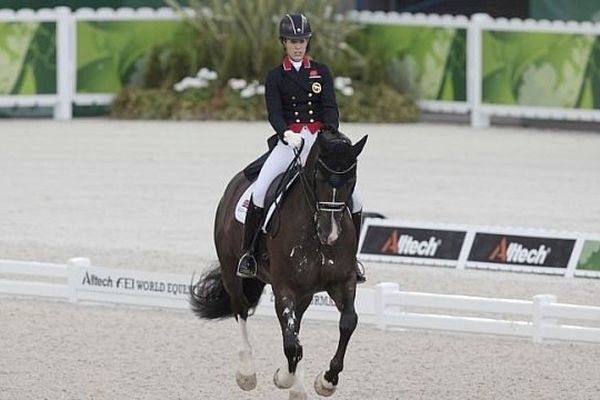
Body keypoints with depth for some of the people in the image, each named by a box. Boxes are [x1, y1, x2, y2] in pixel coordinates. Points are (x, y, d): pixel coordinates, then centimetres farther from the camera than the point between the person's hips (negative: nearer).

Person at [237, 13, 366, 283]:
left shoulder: (321, 72, 11)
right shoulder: (275, 76, 6)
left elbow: (330, 107, 1)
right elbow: (274, 112, -5)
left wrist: (331, 132, -20)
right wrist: (286, 133, -27)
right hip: (288, 141, -2)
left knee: (353, 199, -9)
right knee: (260, 191, -25)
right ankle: (247, 252, -13)